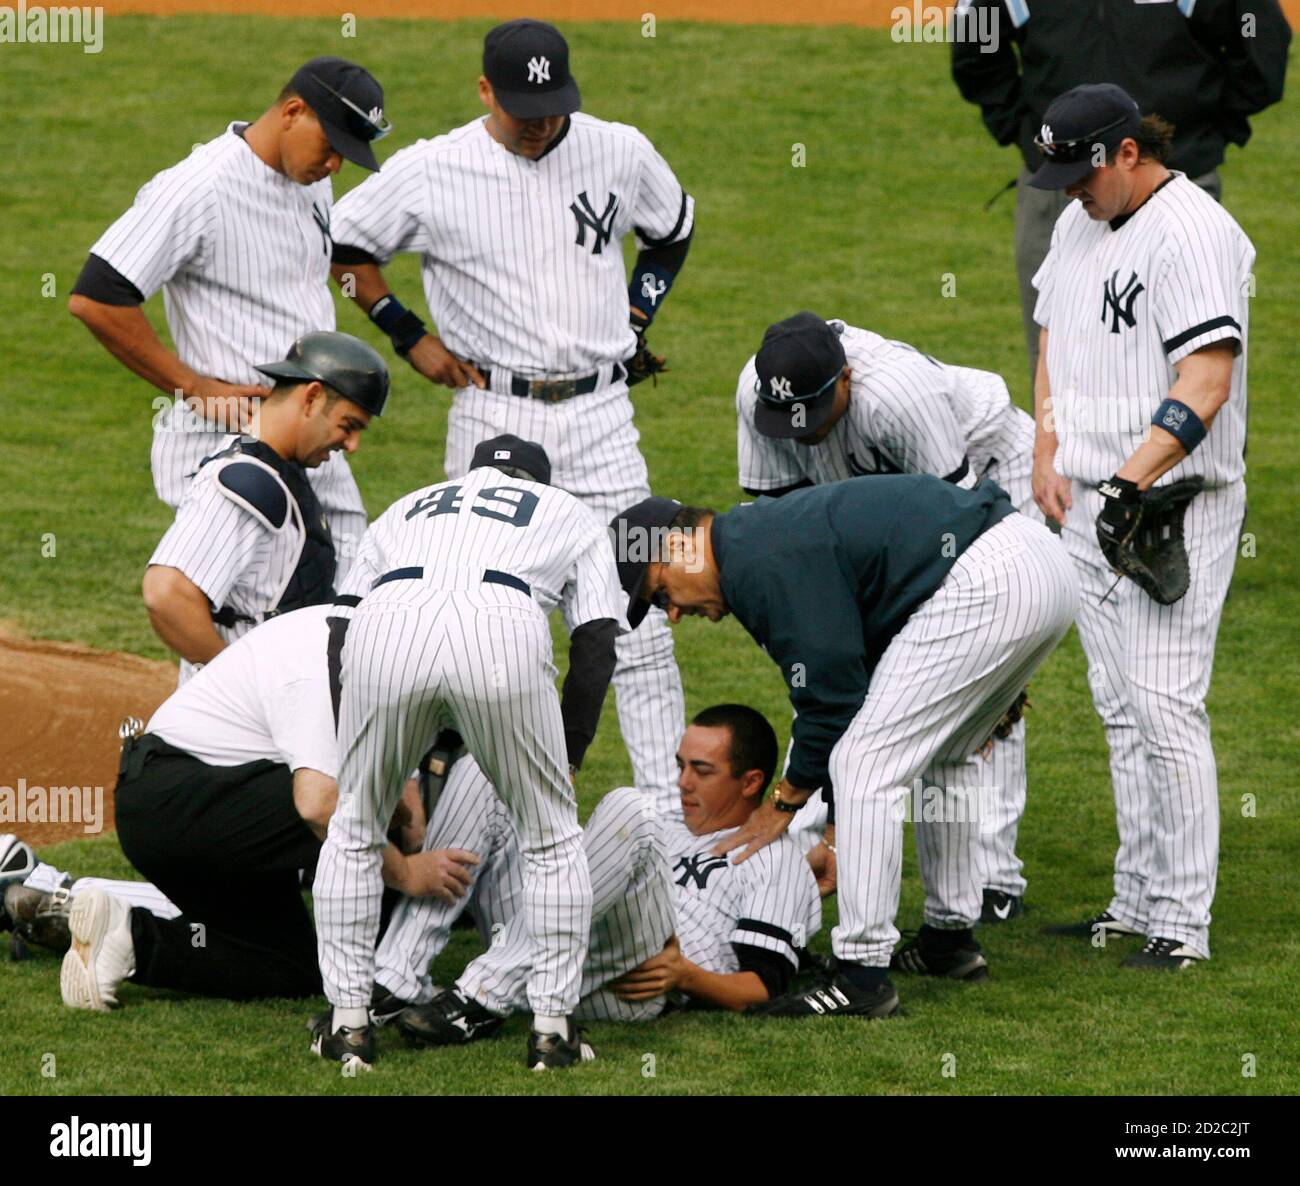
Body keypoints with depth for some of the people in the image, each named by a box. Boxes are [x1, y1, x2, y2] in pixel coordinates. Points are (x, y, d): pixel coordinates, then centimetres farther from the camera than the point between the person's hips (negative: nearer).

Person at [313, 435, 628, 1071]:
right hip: (504, 631, -2)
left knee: (352, 832, 22)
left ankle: (348, 1021, 20)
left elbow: (340, 634, 31)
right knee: (552, 839, 17)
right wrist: (568, 757, 29)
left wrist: (352, 754, 34)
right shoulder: (570, 514, 36)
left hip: (385, 625, 2)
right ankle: (552, 1027, 14)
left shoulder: (407, 509, 41)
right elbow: (597, 643, 22)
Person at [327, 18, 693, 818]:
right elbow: (343, 243, 8)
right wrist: (410, 337, 2)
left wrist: (636, 320, 11)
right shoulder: (431, 172, -6)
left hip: (601, 414, 1)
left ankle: (670, 808, -2)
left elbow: (674, 232, 22)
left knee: (639, 618, -4)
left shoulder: (623, 153, 1)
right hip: (493, 415, -1)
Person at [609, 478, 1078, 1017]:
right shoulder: (772, 529, 23)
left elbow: (831, 690, -8)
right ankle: (950, 937, 35)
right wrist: (841, 832, 27)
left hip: (982, 584, -11)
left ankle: (862, 975, -7)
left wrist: (786, 801, 8)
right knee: (943, 755, 29)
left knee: (868, 764, -7)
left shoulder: (757, 563, -9)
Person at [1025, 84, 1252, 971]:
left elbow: (1208, 379, -23)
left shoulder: (1193, 231, -15)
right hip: (1087, 501, 9)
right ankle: (1137, 903, 19)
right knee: (1120, 708, 12)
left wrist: (1133, 481, -29)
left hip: (1174, 503, -9)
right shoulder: (1079, 225, 13)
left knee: (1163, 706, -12)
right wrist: (1049, 456, 12)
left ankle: (1183, 924, -10)